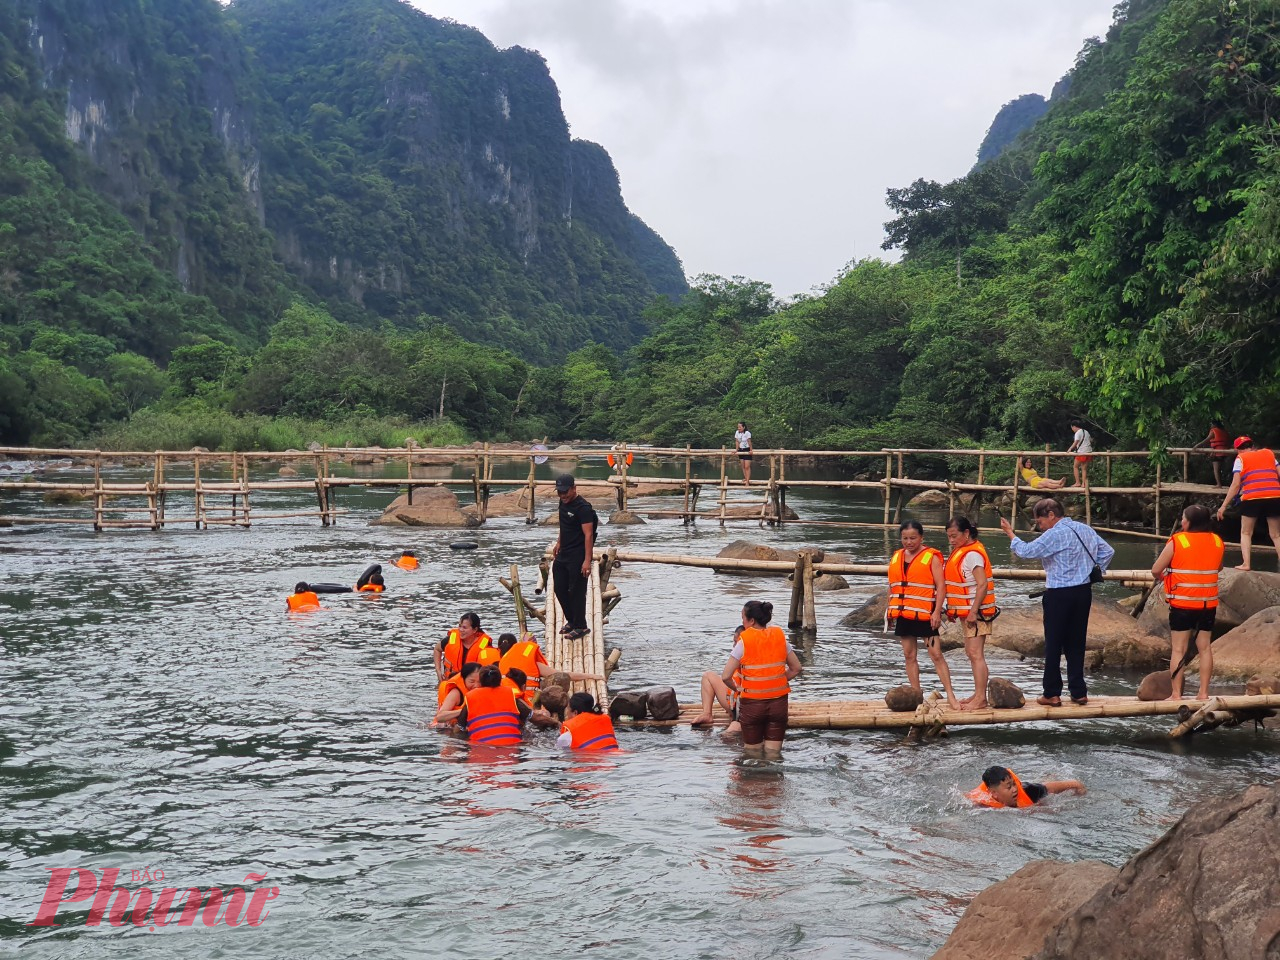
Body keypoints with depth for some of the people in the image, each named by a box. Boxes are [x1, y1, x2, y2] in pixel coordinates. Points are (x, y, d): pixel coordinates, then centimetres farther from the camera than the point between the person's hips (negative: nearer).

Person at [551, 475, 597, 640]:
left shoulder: (583, 508, -19)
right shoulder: (563, 503, 8)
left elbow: (588, 535, -23)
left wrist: (587, 561, -27)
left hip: (577, 557, -9)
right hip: (563, 555, 9)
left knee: (577, 592, -2)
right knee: (560, 589, 15)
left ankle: (580, 627, 10)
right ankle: (571, 621, 32)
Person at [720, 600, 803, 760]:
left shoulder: (743, 642, -10)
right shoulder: (779, 637, 2)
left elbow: (725, 676, -14)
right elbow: (796, 668, 9)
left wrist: (737, 688, 5)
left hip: (752, 704, -3)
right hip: (778, 703, 3)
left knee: (753, 754, 12)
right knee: (773, 754, 9)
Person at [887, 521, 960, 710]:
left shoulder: (931, 557, -4)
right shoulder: (896, 558, 12)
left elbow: (941, 586, -8)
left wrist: (937, 611, -16)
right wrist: (890, 609, 14)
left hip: (924, 615, -6)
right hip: (903, 614, 6)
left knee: (936, 654, -8)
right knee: (909, 656, 7)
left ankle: (950, 695, -4)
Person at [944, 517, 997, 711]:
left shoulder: (972, 554, -16)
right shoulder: (963, 551, 14)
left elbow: (982, 585, -23)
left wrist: (973, 612, -24)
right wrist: (954, 610, 17)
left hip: (976, 612, -11)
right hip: (968, 611, 11)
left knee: (975, 654, -11)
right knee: (972, 653, 16)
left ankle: (980, 699, -12)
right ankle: (978, 695, 24)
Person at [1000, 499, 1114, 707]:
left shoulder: (1055, 535, -15)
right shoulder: (1085, 529, 10)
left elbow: (1026, 551, -17)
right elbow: (1107, 551, 16)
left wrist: (1010, 534, -4)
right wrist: (1094, 573, 17)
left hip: (1059, 595, -7)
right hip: (1084, 592, 7)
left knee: (1053, 645, 1)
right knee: (1077, 644, 13)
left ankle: (1052, 694, 4)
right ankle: (1079, 692, 14)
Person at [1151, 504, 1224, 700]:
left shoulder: (1177, 541, -11)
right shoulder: (1217, 542, 3)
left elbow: (1156, 570, -9)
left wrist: (1160, 577, 12)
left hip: (1182, 603, -4)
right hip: (1209, 604, 4)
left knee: (1178, 649, 2)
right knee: (1205, 647, 11)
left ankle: (1176, 694, 2)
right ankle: (1204, 693, 12)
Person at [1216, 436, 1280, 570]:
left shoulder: (1240, 458, 8)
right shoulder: (1269, 453, 19)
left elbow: (1236, 484, 0)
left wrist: (1224, 505, 2)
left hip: (1251, 499, -3)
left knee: (1246, 533, 12)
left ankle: (1246, 564, -4)